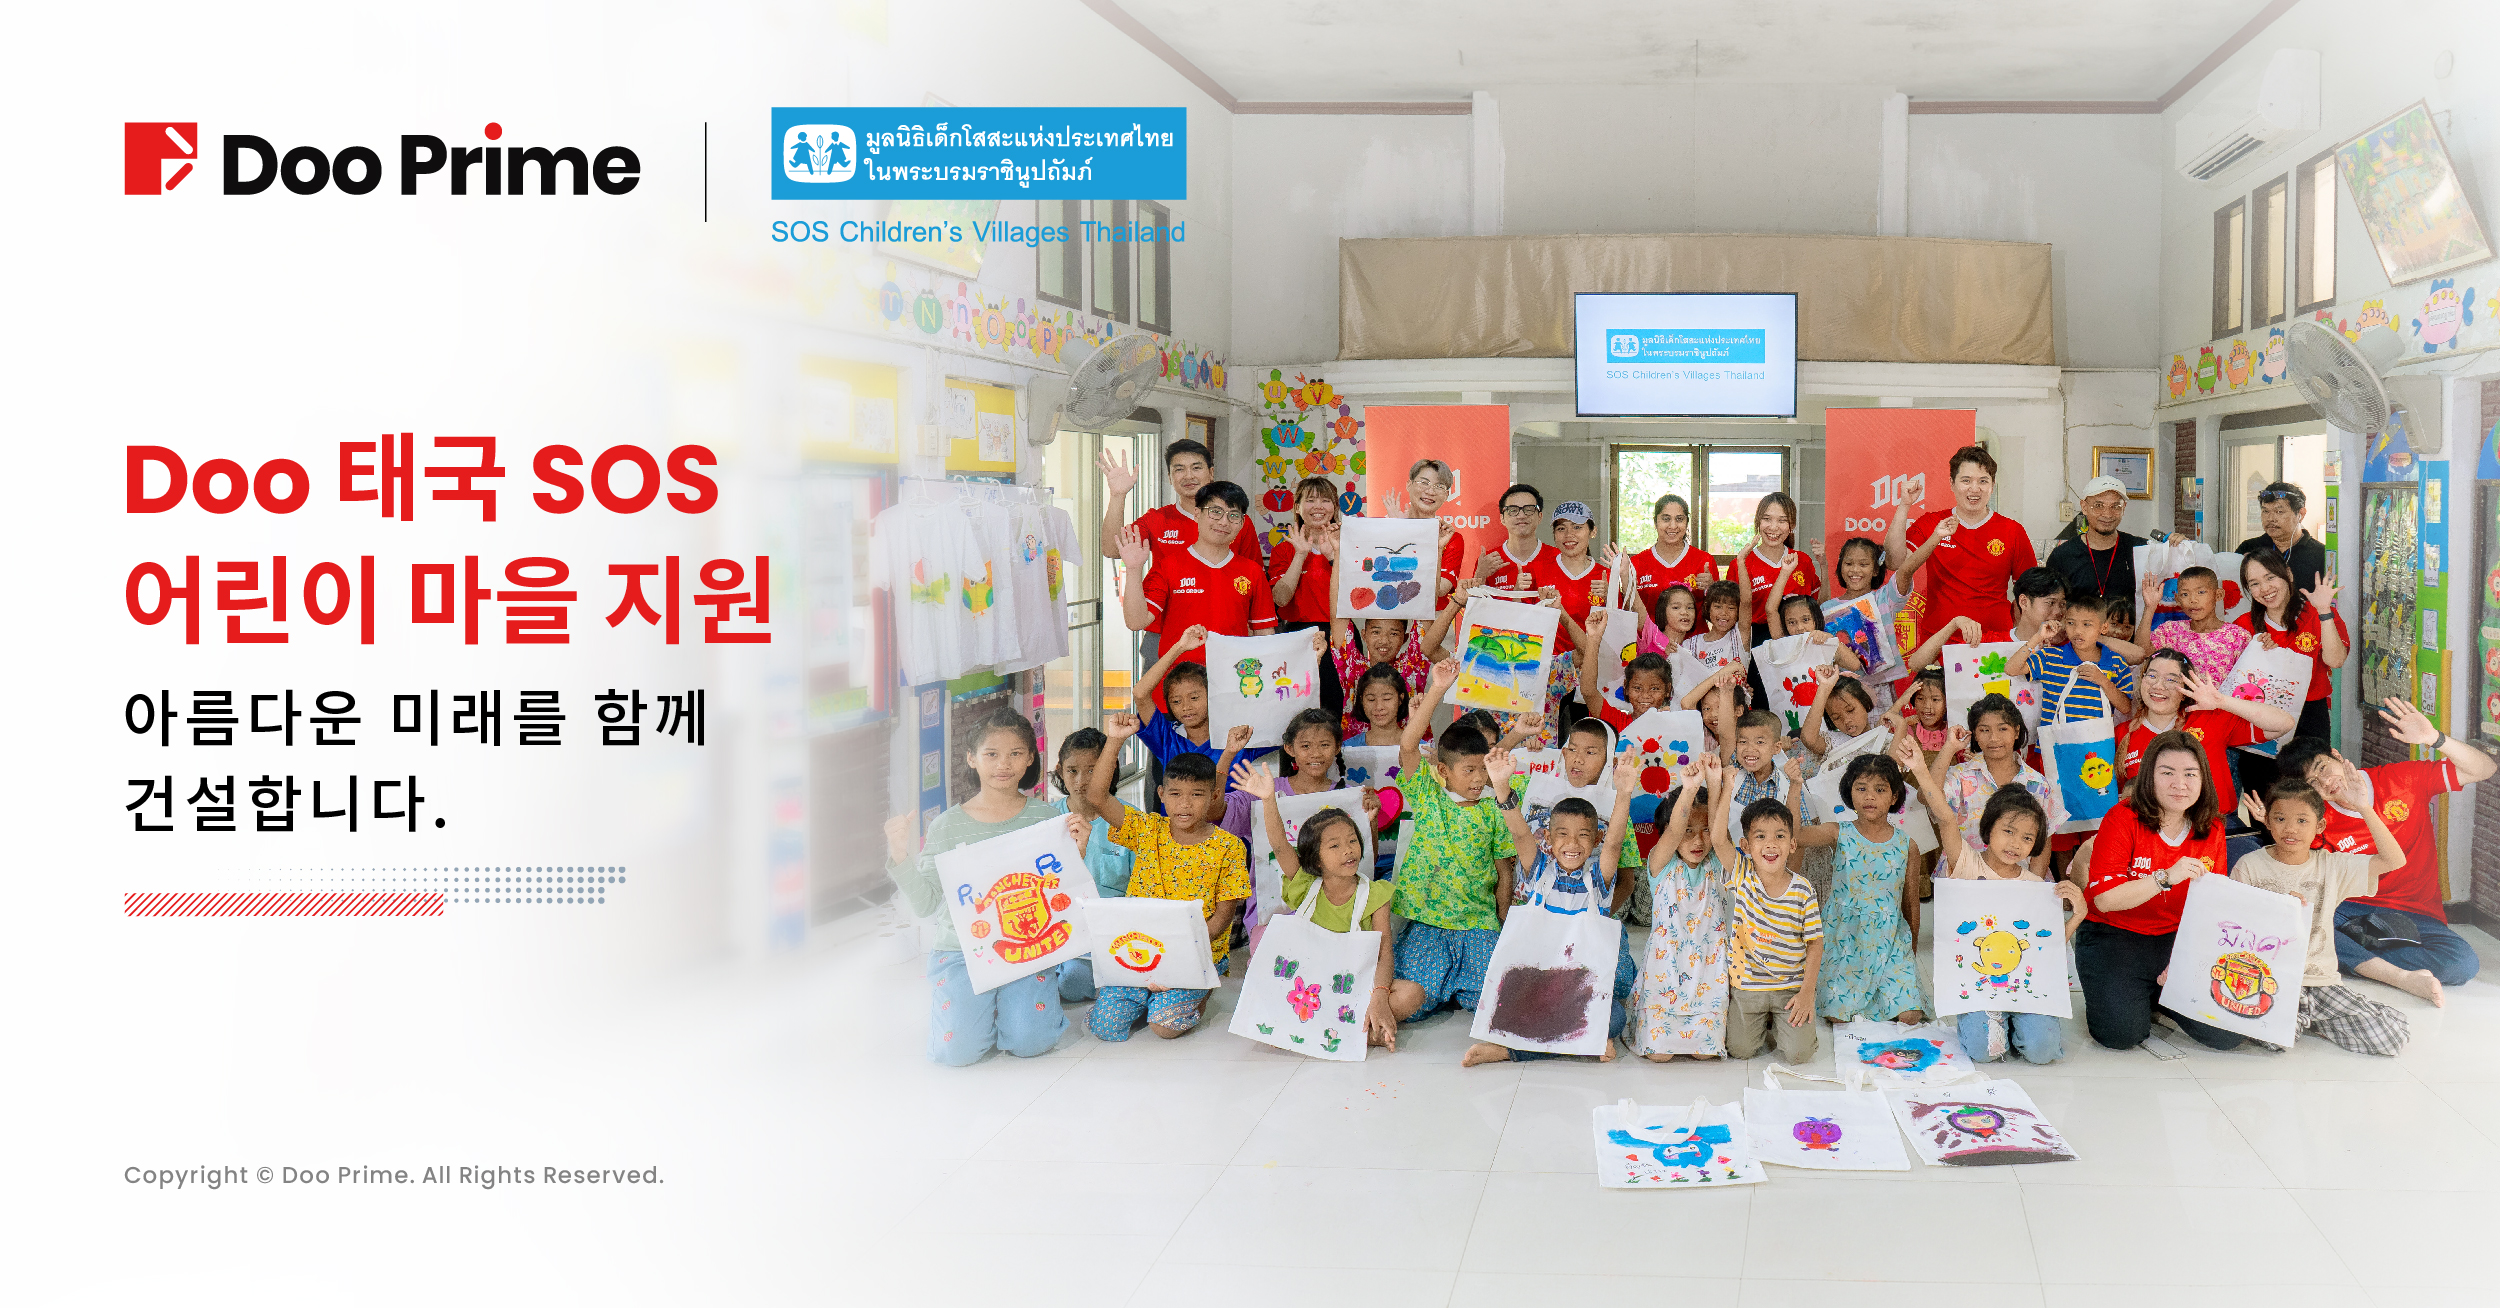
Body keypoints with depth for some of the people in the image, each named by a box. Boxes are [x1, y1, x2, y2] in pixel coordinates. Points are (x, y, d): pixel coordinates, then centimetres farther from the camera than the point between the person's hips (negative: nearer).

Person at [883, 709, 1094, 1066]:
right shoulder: (948, 826, 0)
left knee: (1029, 1043, -20)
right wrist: (900, 857, -16)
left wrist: (1076, 850, -15)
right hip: (962, 949, 0)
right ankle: (980, 1002, 16)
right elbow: (925, 905, -1)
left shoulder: (1044, 818, 2)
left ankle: (1017, 999, 15)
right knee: (957, 1050, -18)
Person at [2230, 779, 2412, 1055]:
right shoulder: (2249, 866, 2)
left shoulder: (2331, 865, 8)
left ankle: (2302, 1019, 6)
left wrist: (2364, 807, -8)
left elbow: (2394, 860, -3)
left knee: (2393, 1035, -14)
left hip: (2320, 979, 4)